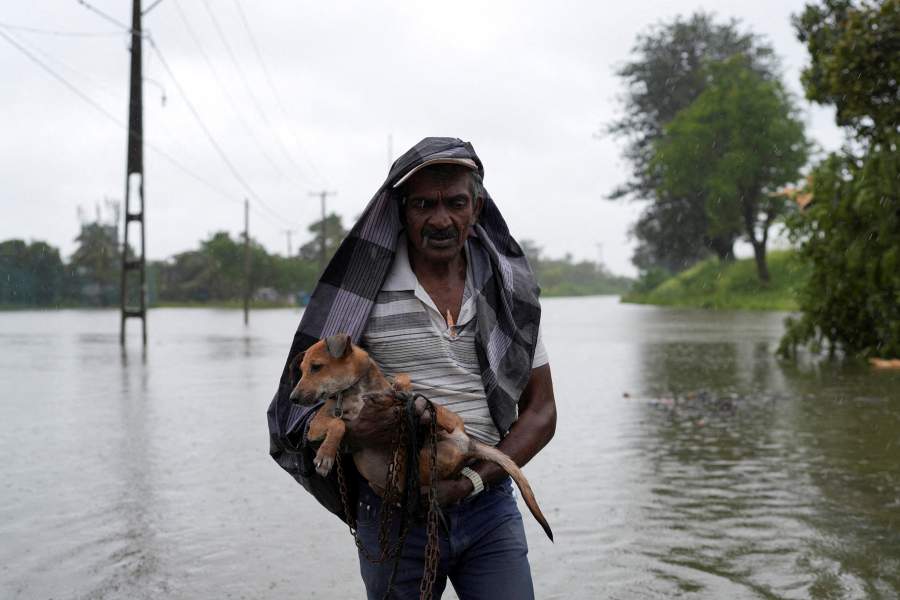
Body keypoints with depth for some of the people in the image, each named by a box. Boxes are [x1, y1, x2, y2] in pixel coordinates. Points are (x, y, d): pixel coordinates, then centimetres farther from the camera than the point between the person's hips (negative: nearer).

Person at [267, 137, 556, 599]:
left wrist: (473, 481, -11)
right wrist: (344, 429, -22)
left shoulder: (507, 292, 4)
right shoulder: (363, 291, -5)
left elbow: (540, 411, 4)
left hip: (489, 505, 2)